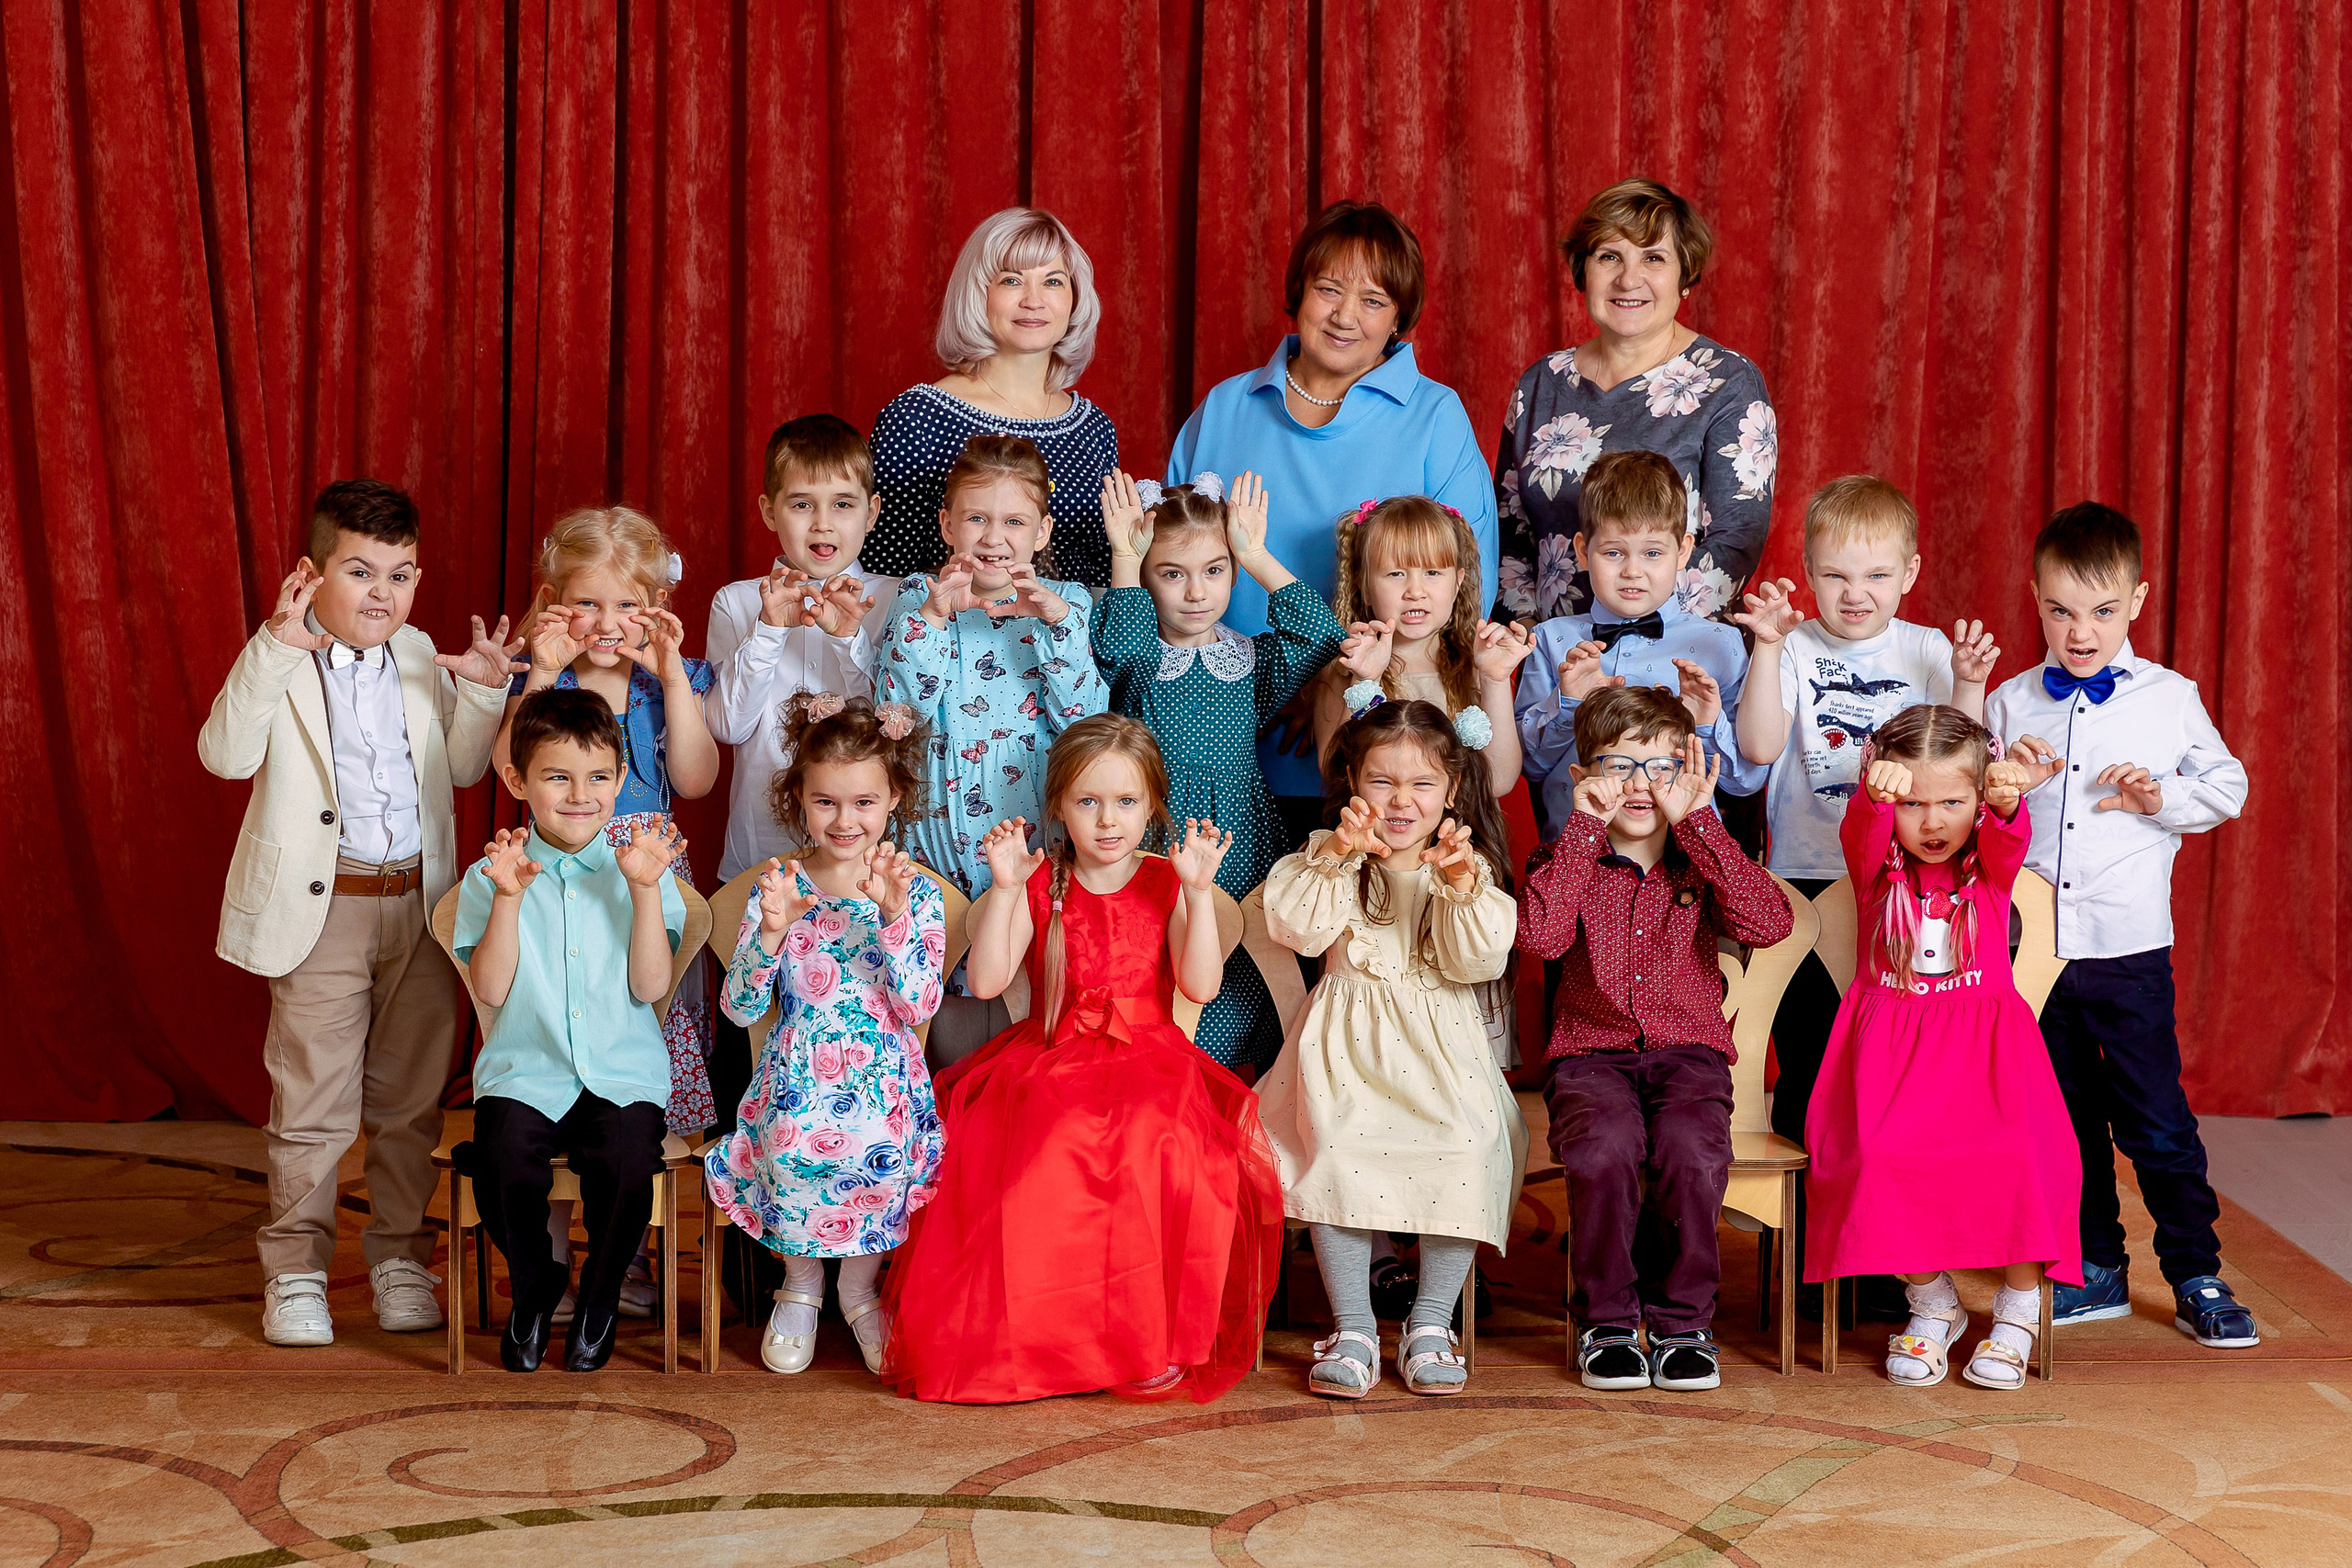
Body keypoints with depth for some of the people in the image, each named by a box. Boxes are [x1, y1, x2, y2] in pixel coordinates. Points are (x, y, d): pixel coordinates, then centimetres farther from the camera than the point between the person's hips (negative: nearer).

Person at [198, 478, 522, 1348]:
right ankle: (295, 1267, 12)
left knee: (411, 1096, 11)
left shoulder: (420, 657, 9)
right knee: (313, 1100, 1)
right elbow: (226, 754, -21)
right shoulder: (279, 664, -6)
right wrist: (274, 650, -29)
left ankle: (399, 1255, 23)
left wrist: (482, 693, -5)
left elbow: (460, 768, 12)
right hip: (321, 908, -4)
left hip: (420, 902, 4)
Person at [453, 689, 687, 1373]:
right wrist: (508, 898, -15)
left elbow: (650, 987, -3)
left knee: (629, 1163, -29)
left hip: (623, 1070, 0)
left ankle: (600, 1296, 2)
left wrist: (644, 889, -12)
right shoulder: (491, 877, 5)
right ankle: (535, 1285, 5)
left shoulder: (638, 869, 7)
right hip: (525, 1070, 0)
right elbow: (490, 990, -5)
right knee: (502, 1161, -28)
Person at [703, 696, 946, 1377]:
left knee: (877, 1152, -32)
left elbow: (918, 1006, -10)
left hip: (881, 1077, 0)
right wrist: (772, 930, -16)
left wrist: (894, 916, -20)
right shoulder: (778, 886, 4)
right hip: (796, 1073, 1)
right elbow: (739, 1009, -1)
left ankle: (861, 1284, -2)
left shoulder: (917, 893, 2)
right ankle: (800, 1284, -1)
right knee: (794, 1149, -32)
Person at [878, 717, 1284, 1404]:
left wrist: (1199, 891, -15)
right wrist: (1004, 887, -12)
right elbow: (987, 980, -6)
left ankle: (1153, 1338, -18)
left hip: (1149, 1067, 0)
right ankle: (1029, 1336, -16)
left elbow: (1201, 984, -8)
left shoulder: (1167, 884, 6)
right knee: (1039, 1162, -31)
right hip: (1049, 1064, 1)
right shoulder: (1039, 885, 6)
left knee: (1158, 1153, -33)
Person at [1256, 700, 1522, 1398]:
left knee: (1466, 1144, -28)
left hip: (1439, 1048, 0)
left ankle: (1430, 1324, -13)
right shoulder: (1332, 856, 8)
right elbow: (1296, 928, -9)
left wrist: (1462, 885, -22)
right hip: (1348, 1045, 0)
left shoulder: (1469, 865, 7)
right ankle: (1353, 1327, -20)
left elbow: (1478, 962, -7)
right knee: (1339, 1144, -29)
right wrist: (1335, 858, -20)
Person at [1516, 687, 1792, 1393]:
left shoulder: (1702, 859, 9)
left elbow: (1769, 923, -11)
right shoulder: (1569, 856, 8)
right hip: (1592, 1053, -1)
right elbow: (1540, 935, -14)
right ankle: (1607, 1323, -13)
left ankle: (1684, 1323, -10)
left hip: (1688, 1051, 1)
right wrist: (1587, 825, -8)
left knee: (1692, 1152, -31)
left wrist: (1695, 822, -10)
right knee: (1605, 1148, -33)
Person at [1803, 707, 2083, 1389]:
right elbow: (1862, 829, -19)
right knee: (1882, 1158, -27)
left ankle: (2018, 1309, -5)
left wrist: (2007, 802, -45)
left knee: (2018, 1158, -27)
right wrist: (1876, 793, -45)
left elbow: (2008, 836, -18)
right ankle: (1931, 1304, -4)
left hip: (1985, 1044, 0)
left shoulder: (1991, 863, 6)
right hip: (1891, 1044, 0)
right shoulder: (1876, 863, 5)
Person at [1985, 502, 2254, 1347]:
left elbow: (2228, 787, 7)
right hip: (2030, 949, 2)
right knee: (2066, 1115, 11)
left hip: (2129, 949, -2)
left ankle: (2197, 1277, 10)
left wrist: (2160, 796, -10)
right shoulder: (2010, 703, 7)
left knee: (2156, 1119, -1)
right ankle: (2097, 1268, 23)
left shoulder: (2170, 698, 2)